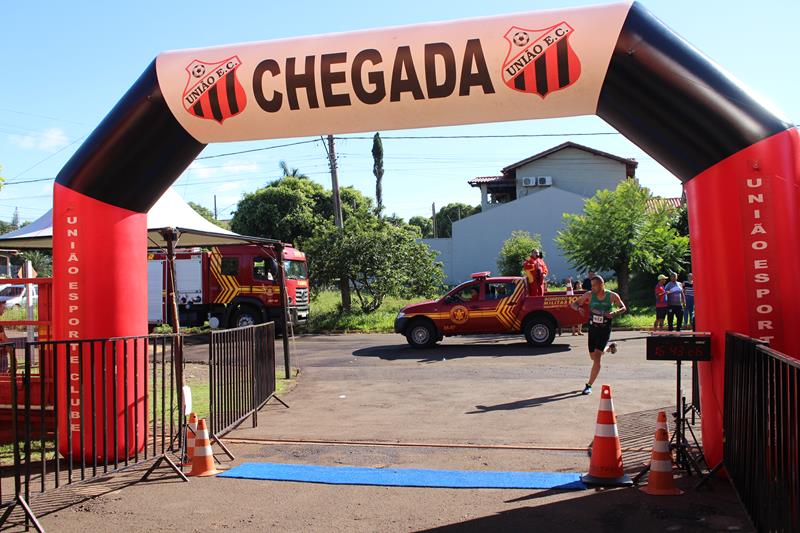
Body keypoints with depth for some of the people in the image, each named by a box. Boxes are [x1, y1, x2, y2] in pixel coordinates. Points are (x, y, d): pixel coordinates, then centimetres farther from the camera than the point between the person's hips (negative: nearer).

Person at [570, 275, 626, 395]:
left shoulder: (612, 296, -8)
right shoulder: (589, 295, -5)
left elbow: (623, 308, 4)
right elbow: (573, 304, 0)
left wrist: (614, 313, -17)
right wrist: (578, 308, -24)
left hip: (605, 329, -3)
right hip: (592, 328, 4)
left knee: (597, 356, -15)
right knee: (593, 357, 16)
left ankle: (589, 385, -7)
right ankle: (609, 348, 49)